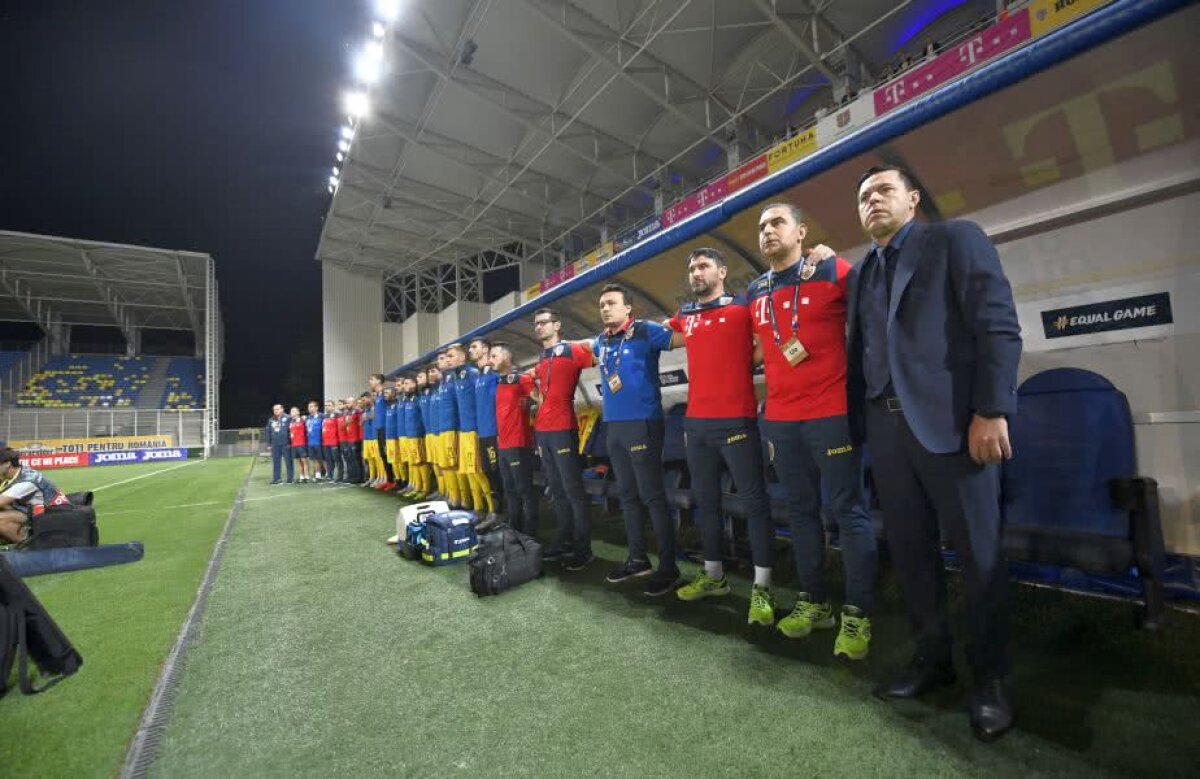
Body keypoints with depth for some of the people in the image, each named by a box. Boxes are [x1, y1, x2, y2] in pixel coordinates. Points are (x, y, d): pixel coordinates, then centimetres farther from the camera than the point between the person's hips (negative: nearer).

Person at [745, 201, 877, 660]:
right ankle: (813, 602, 26)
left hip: (831, 413, -5)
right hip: (780, 419, 5)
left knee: (847, 511, 1)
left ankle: (858, 615, 13)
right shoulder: (754, 293, 12)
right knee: (801, 511, 12)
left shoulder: (833, 273, -3)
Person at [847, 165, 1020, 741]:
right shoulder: (860, 273, 19)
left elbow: (999, 325, -7)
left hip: (950, 421, -5)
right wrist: (861, 422, 9)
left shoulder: (956, 239, 3)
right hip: (885, 426, 6)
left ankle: (989, 677, 22)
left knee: (977, 552, 4)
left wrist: (991, 410, -15)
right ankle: (932, 657, 28)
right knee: (909, 549, 12)